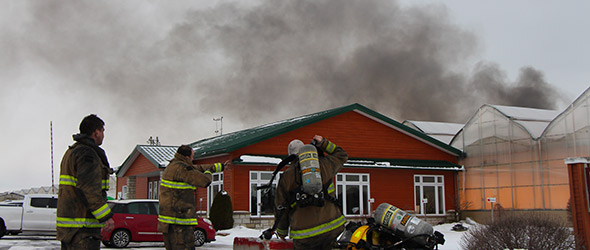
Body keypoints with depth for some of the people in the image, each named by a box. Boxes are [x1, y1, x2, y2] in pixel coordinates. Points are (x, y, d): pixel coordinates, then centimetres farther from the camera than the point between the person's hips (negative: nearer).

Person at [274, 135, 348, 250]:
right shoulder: (324, 165, 7)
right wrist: (323, 143, 26)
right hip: (333, 226, 2)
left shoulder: (286, 177, 3)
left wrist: (281, 231, 20)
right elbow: (342, 155, 28)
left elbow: (281, 209, 6)